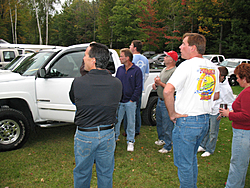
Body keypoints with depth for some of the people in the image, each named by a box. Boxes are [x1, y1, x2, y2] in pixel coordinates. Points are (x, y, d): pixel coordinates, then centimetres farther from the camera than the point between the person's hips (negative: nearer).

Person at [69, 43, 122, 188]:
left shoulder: (78, 83, -17)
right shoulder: (117, 83, -12)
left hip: (84, 136, -2)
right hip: (108, 135, 2)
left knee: (82, 175, 20)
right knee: (106, 174, 21)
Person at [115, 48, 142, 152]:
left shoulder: (137, 70, -6)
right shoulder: (120, 69, 9)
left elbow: (138, 87, -7)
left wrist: (132, 100, -11)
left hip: (130, 102, -4)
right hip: (119, 101, 4)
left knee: (131, 122, 8)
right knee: (116, 120, 10)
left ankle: (130, 141, 21)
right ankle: (114, 138, 28)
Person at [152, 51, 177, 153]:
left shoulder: (174, 72, -18)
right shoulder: (164, 69, 13)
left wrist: (160, 83, -22)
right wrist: (155, 85, 3)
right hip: (160, 100, 10)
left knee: (167, 125, -1)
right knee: (159, 122, 22)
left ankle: (167, 146, 11)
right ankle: (161, 139, 40)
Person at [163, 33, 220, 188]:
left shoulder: (188, 65, -16)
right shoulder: (213, 67, 8)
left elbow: (168, 91, -28)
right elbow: (216, 95, 19)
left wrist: (172, 113, -17)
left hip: (186, 121, -8)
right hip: (205, 120, 8)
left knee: (184, 164, 7)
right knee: (192, 159, 25)